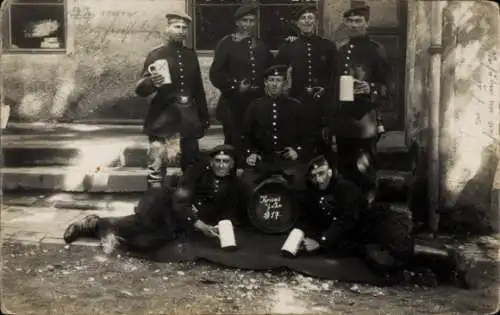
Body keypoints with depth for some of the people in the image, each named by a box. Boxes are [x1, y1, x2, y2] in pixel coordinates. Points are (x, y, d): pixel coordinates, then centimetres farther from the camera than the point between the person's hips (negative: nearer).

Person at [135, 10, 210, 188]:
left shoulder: (191, 55, 12)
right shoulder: (157, 54, -3)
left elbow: (198, 87, 17)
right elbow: (140, 89, -7)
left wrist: (204, 116, 15)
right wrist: (151, 82, -29)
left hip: (189, 116, 5)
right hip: (163, 117, -5)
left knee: (192, 163, 12)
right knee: (157, 163, -9)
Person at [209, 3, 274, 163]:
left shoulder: (261, 45, 15)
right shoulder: (226, 43, -1)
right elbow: (216, 74, -9)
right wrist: (235, 86, -17)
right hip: (234, 104, -4)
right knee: (234, 144, 3)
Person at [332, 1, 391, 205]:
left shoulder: (376, 50, -1)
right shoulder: (340, 50, 13)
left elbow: (385, 87, -2)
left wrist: (370, 88, -24)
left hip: (365, 121, -5)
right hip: (342, 120, 5)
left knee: (364, 169, -6)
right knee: (344, 169, 10)